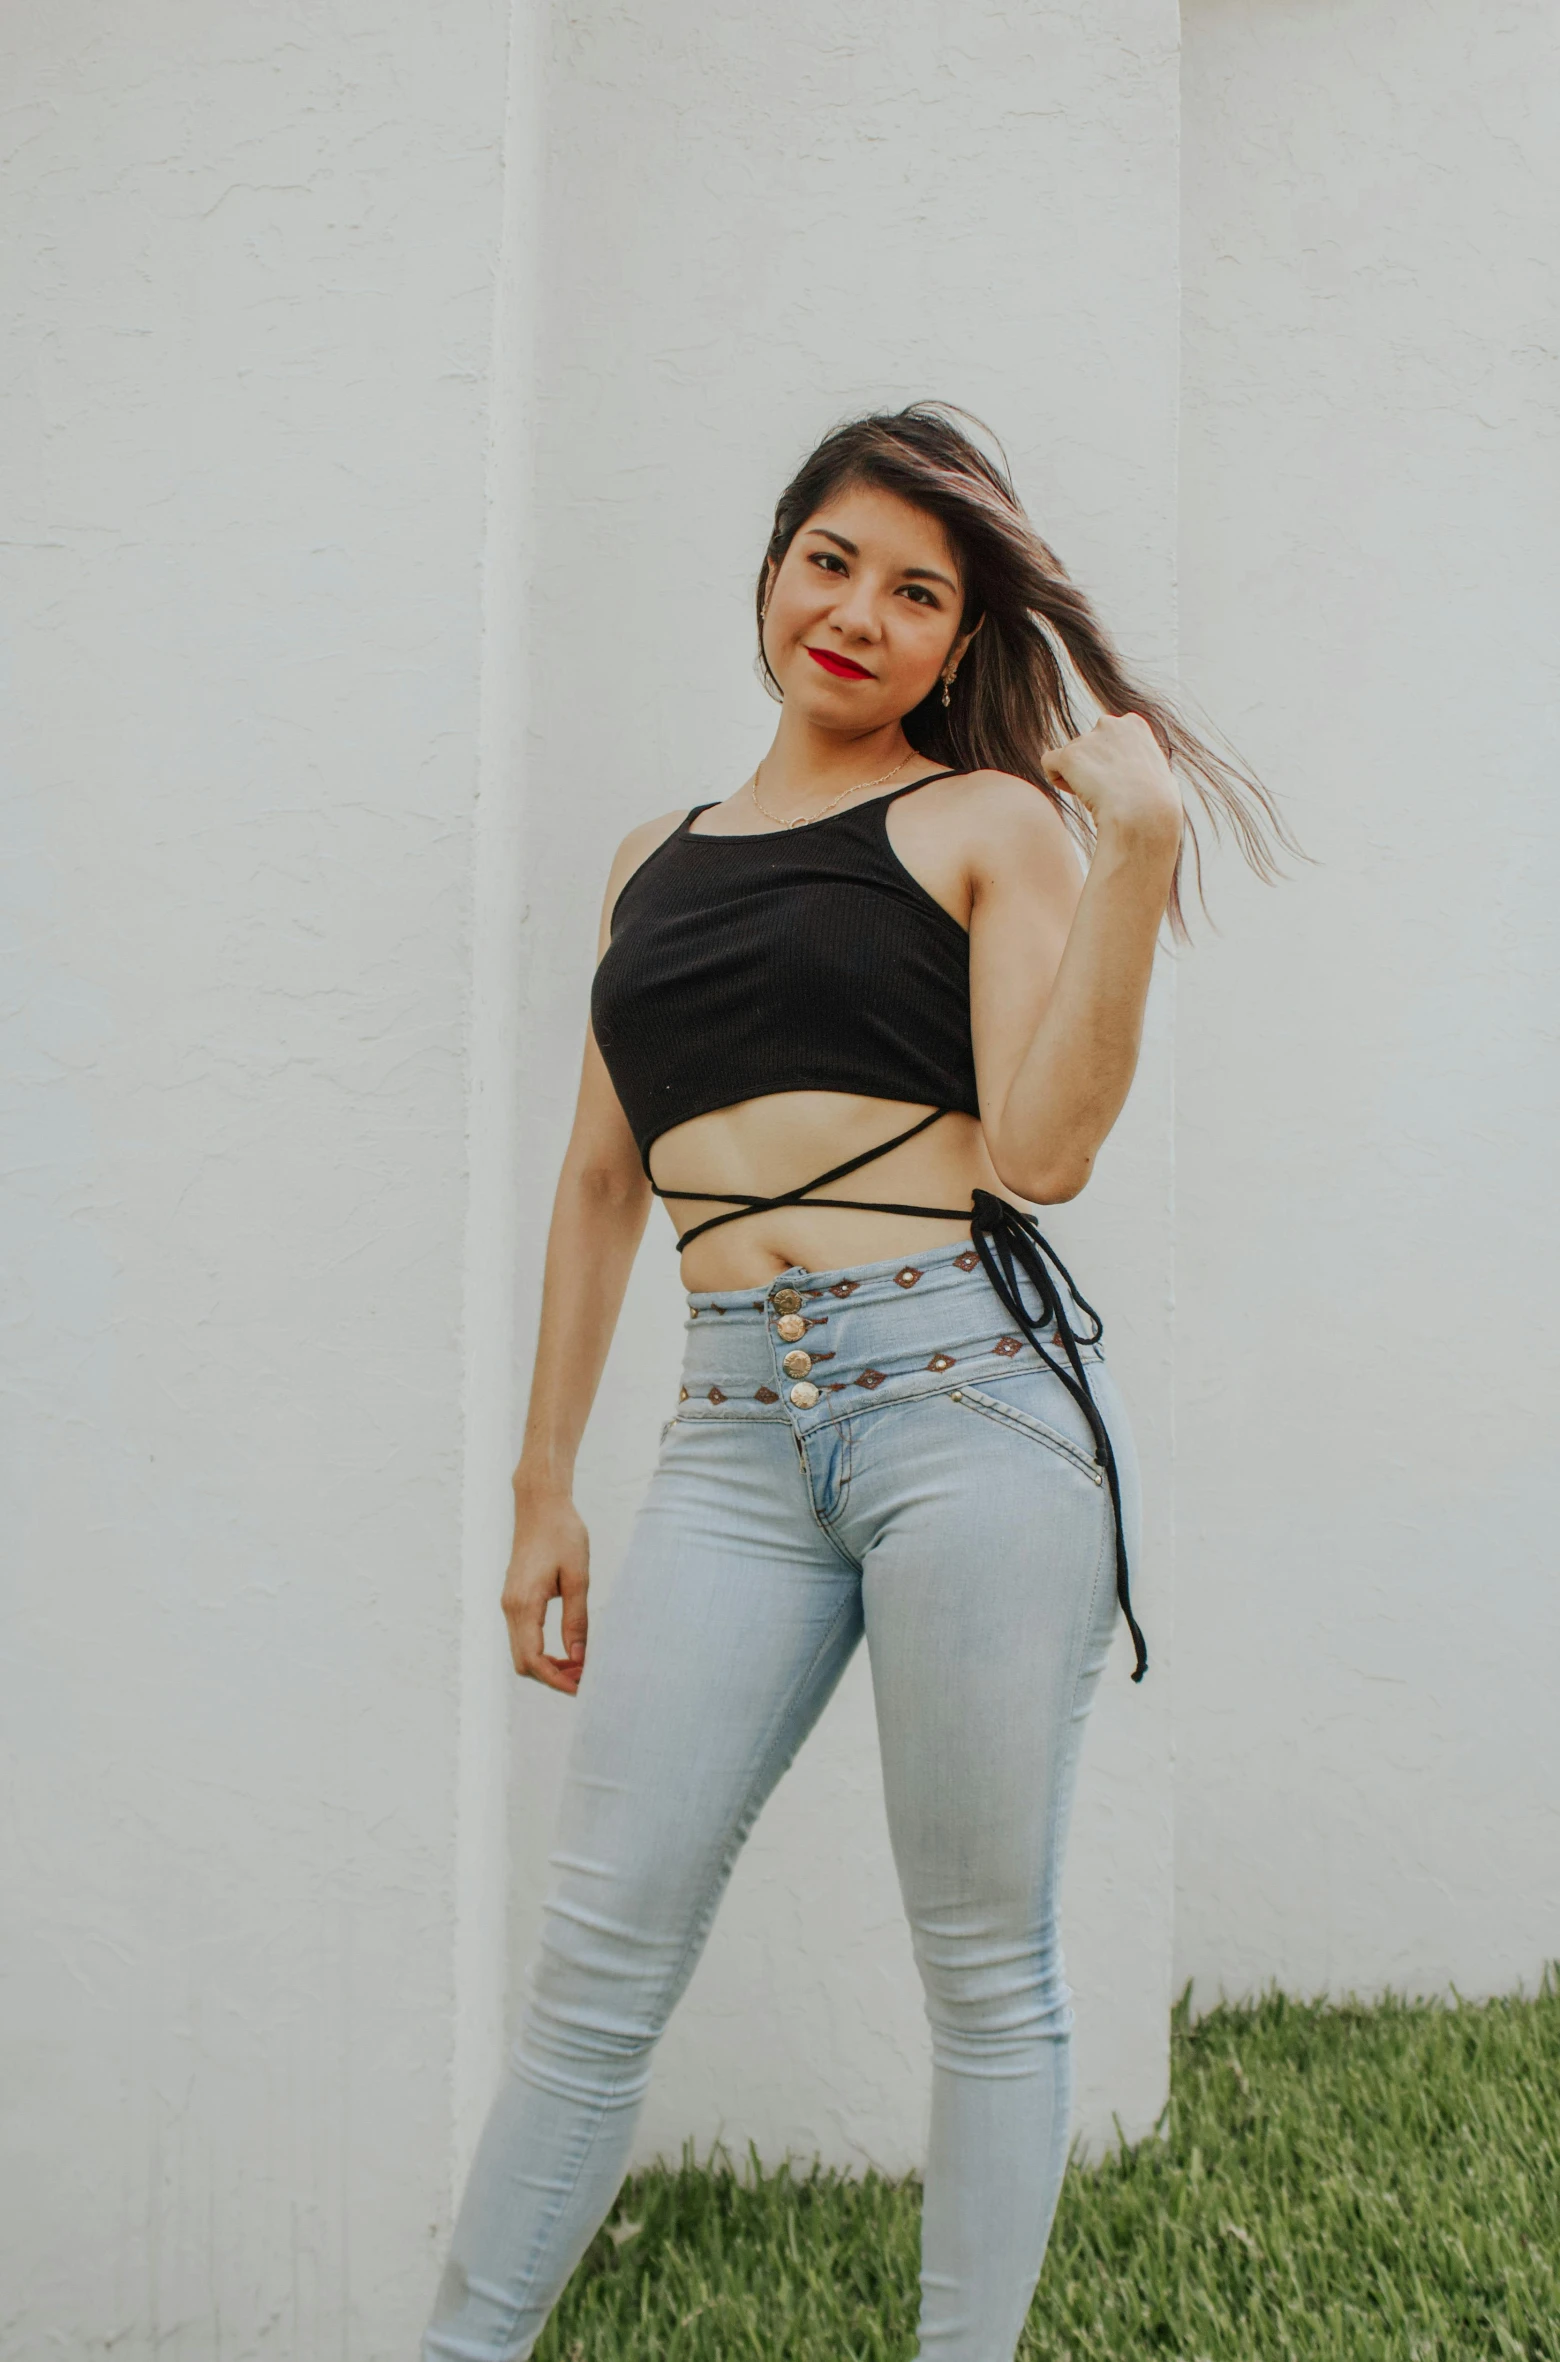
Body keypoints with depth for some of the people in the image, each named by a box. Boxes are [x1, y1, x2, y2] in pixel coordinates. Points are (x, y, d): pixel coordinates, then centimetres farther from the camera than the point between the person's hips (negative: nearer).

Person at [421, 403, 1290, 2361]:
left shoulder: (990, 821, 7)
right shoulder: (657, 860, 20)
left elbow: (1042, 1150, -6)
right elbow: (601, 1181, 21)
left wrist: (1141, 850, -11)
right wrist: (544, 1488, 20)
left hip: (971, 1387, -3)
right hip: (735, 1425, 4)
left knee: (986, 1968, 5)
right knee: (596, 1956, 2)